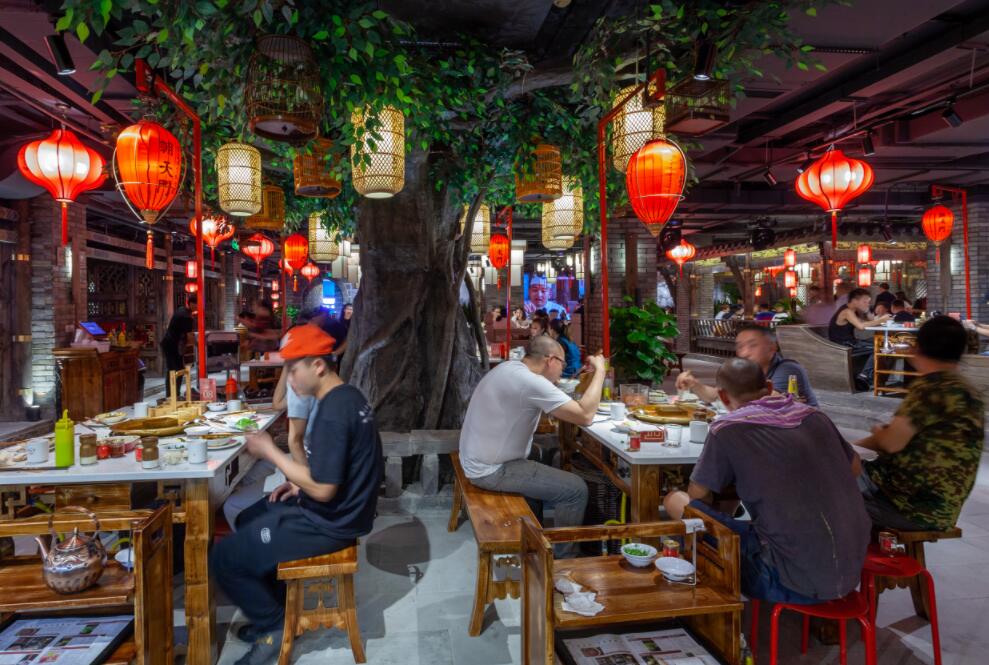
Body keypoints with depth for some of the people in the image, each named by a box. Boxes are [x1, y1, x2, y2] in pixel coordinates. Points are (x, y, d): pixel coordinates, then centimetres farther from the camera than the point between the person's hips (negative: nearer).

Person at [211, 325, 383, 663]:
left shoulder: (332, 412, -27)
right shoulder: (348, 396, 4)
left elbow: (323, 490, -26)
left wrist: (270, 451, -19)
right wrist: (301, 483, 6)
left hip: (329, 522, -10)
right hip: (341, 508, 10)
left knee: (223, 558, -3)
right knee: (249, 520, 26)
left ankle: (276, 625, 12)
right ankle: (275, 607, 29)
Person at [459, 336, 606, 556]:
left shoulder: (509, 367, 5)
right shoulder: (531, 382, -25)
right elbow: (585, 415, -25)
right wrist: (600, 371, -16)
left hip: (480, 459, 10)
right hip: (492, 470, -10)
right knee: (576, 490, -6)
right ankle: (562, 557, 13)